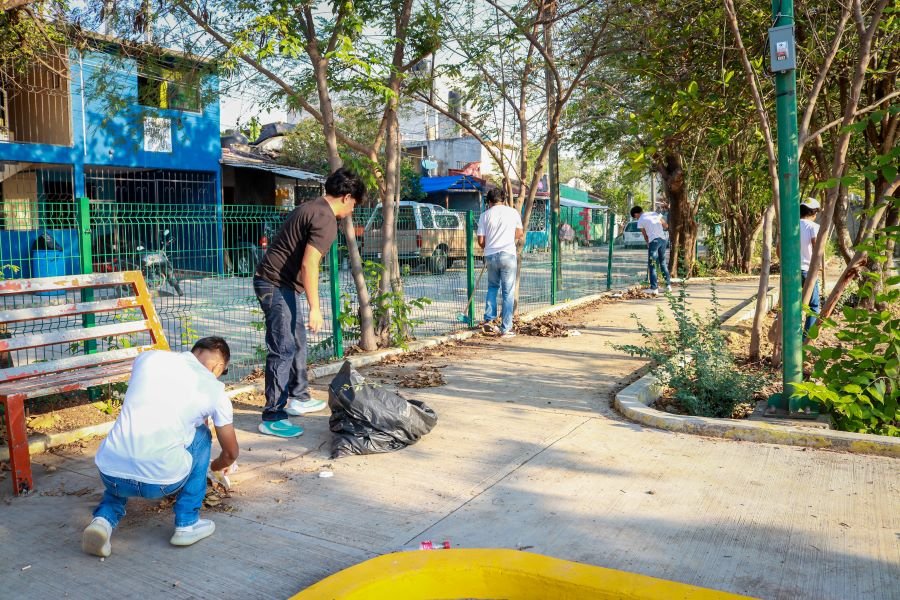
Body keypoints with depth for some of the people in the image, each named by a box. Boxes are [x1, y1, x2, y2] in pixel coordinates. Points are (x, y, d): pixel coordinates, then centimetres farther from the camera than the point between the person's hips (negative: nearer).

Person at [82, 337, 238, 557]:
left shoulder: (148, 357, 11)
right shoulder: (215, 390, 5)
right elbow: (231, 453, 17)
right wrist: (217, 466, 42)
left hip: (110, 475, 3)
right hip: (162, 481, -3)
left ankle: (105, 519, 10)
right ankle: (187, 524, 21)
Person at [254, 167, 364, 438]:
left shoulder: (311, 208, 14)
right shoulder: (326, 220, -16)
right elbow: (308, 264, -25)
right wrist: (315, 308, -22)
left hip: (280, 284, 10)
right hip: (277, 286, -10)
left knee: (297, 343, 20)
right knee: (284, 351, -8)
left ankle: (298, 398, 33)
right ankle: (272, 418, -3)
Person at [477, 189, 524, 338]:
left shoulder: (485, 215, 3)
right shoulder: (513, 212, 4)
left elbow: (481, 241, 2)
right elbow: (520, 234, 15)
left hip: (490, 255, 2)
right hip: (508, 254, -1)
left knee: (492, 287, 21)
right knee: (508, 292, 2)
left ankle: (489, 320, 10)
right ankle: (505, 329, 3)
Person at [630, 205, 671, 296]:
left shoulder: (640, 221, 1)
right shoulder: (655, 214, 12)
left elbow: (645, 236, 7)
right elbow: (666, 226, 14)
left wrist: (648, 243, 23)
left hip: (653, 241, -5)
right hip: (663, 240, 5)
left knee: (652, 265, 1)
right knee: (663, 263, 18)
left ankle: (654, 288, -5)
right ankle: (668, 285, 19)